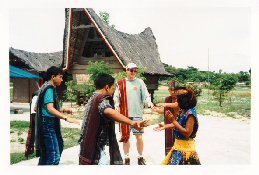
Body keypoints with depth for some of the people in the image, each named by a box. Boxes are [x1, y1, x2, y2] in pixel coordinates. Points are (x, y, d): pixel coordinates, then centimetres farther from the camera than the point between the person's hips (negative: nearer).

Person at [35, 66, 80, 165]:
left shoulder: (47, 88, 17)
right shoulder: (49, 89, -14)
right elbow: (50, 109, -26)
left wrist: (63, 110, 16)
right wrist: (66, 118, -31)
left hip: (49, 124, 11)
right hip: (48, 123, -11)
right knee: (54, 156, -12)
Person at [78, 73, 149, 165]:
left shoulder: (93, 99, 13)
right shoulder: (102, 100, -17)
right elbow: (109, 112, -41)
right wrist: (131, 123, -55)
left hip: (89, 146, 10)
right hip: (96, 147, -10)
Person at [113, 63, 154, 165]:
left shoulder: (140, 82, 4)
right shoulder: (120, 83, 6)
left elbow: (146, 95, 0)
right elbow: (116, 96, 6)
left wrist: (149, 102, -20)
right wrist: (116, 104, -13)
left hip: (137, 114, -1)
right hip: (124, 115, 1)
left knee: (139, 137, 2)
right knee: (125, 137, 8)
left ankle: (140, 158, 20)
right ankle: (127, 158, 22)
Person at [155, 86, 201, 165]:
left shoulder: (190, 113, -23)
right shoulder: (183, 111, 3)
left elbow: (187, 133, -24)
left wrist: (173, 120, -23)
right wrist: (165, 126, 14)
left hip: (186, 147, -9)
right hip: (179, 145, 9)